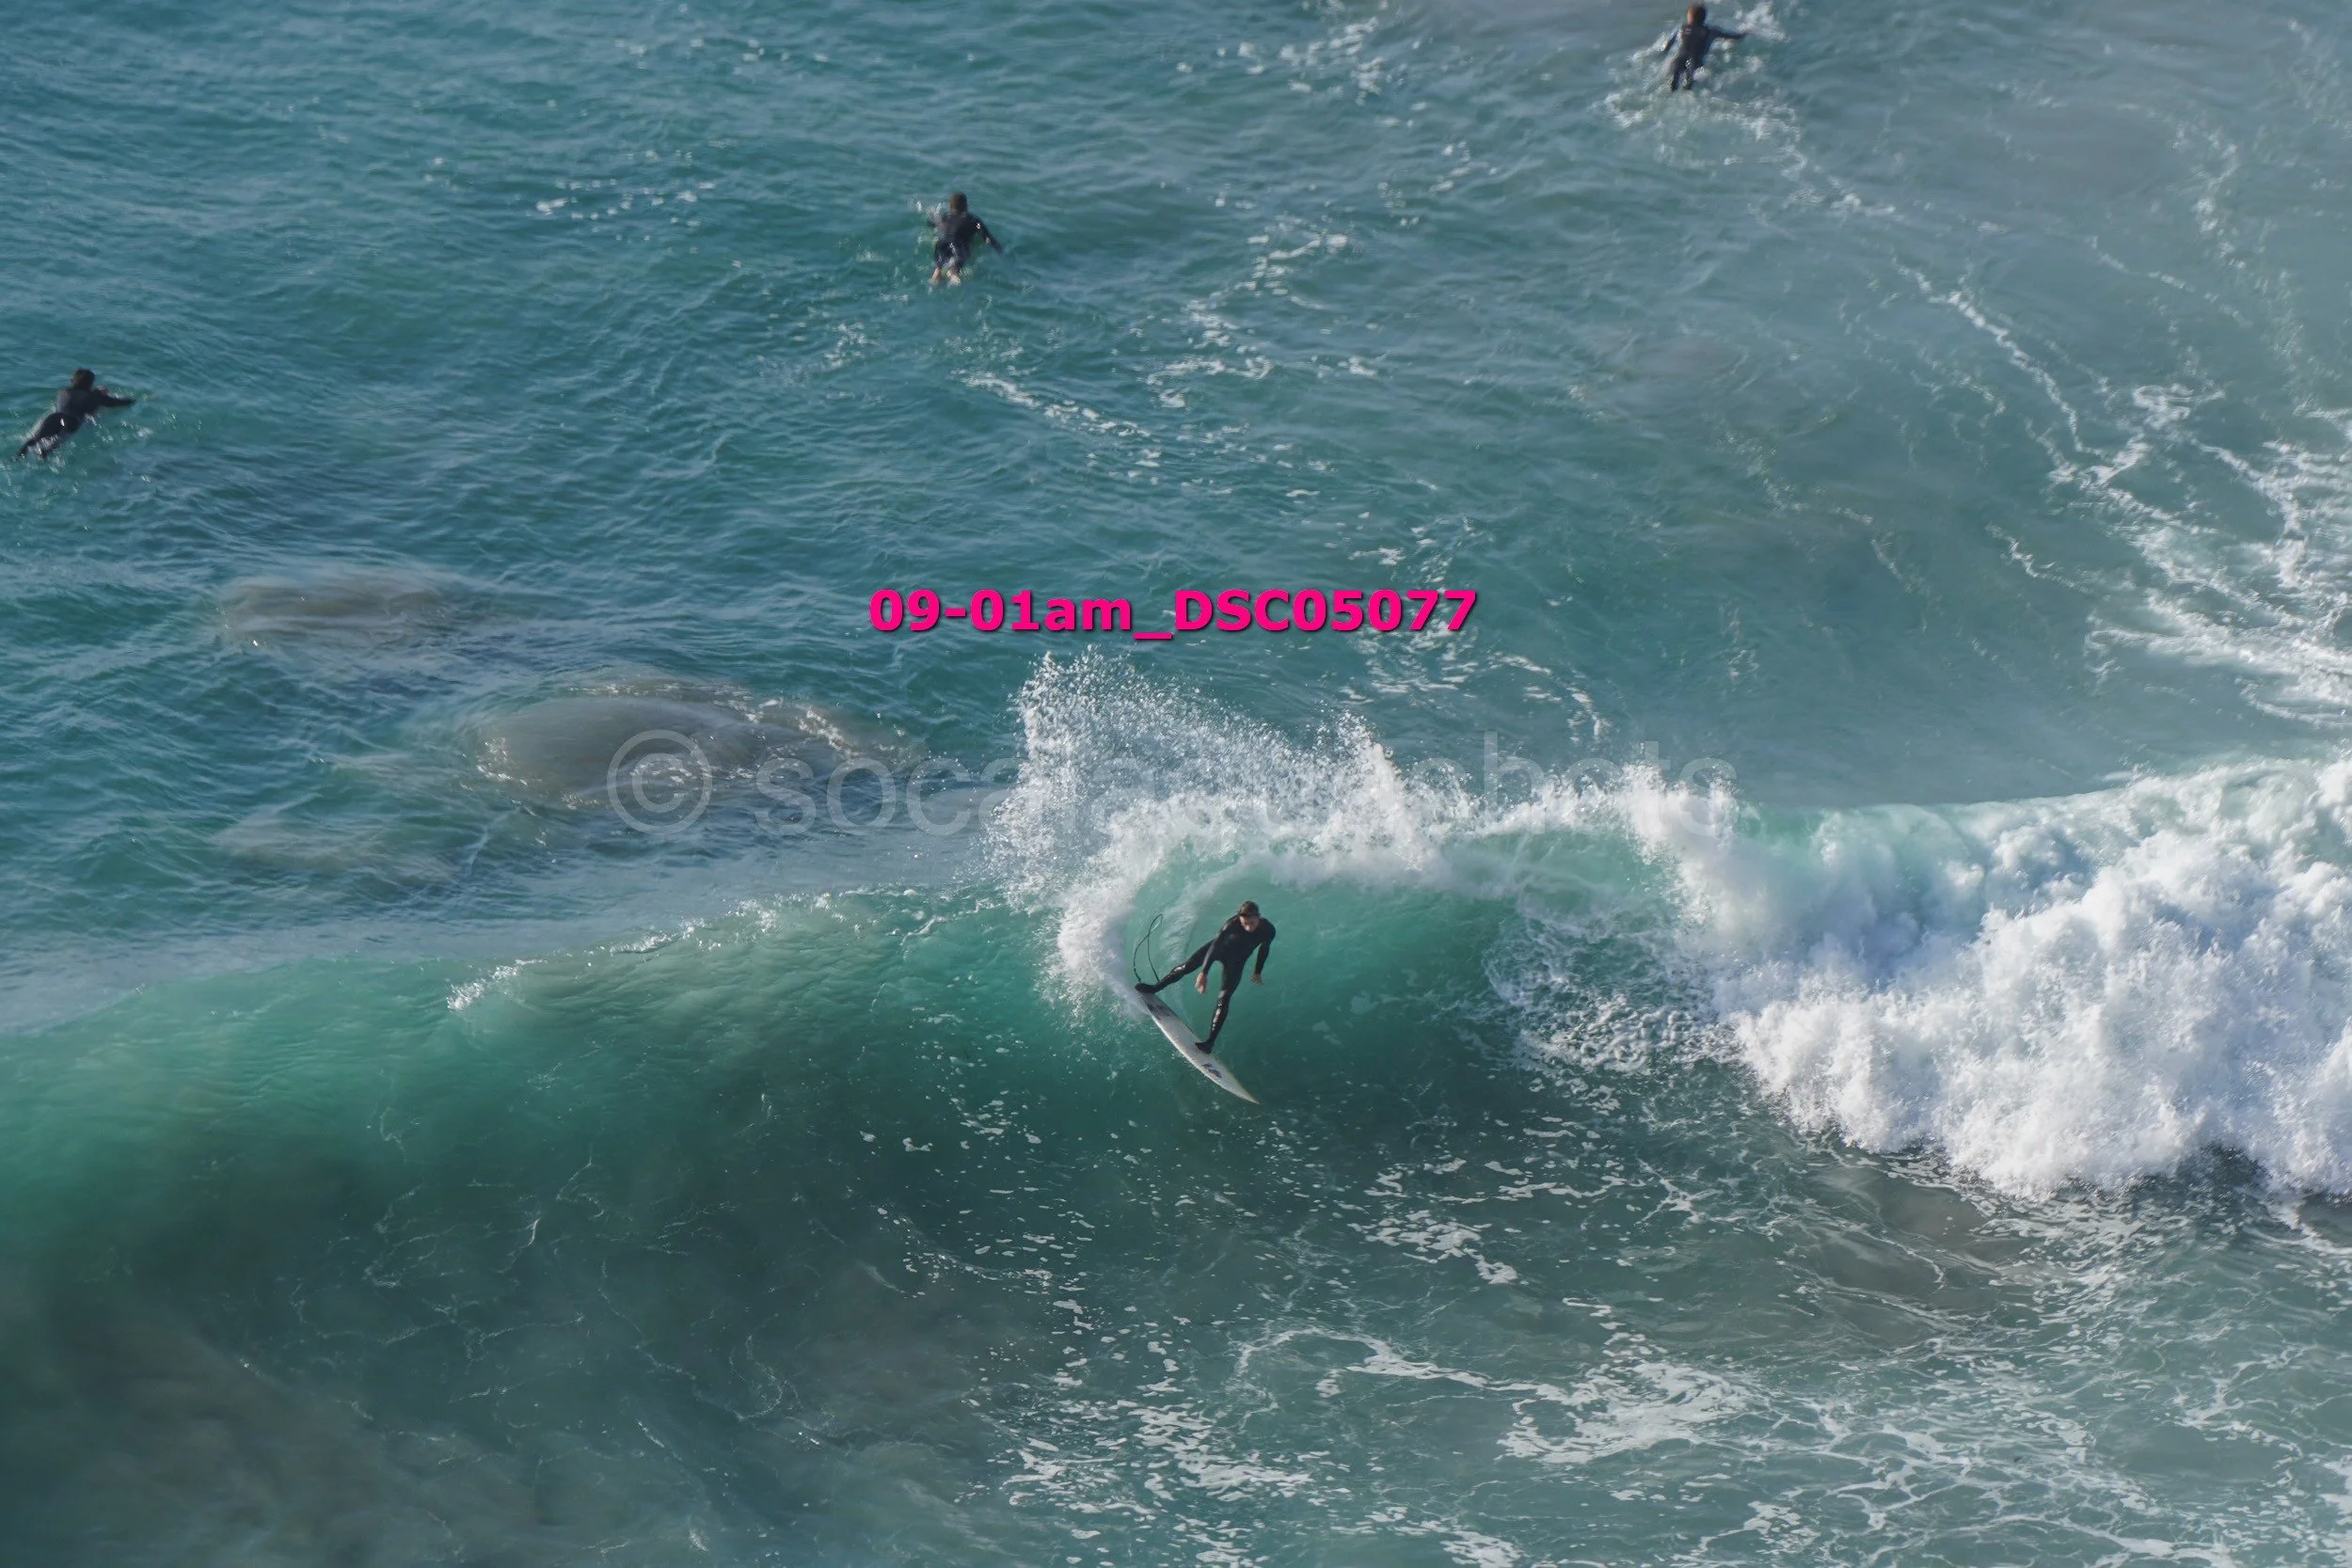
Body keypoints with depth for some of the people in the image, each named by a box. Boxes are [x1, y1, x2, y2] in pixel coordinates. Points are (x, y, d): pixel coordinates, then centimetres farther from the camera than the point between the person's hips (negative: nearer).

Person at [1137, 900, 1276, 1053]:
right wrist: (1204, 973, -38)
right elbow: (1215, 946, -33)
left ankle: (1211, 1041, -9)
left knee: (1224, 999, -11)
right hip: (1220, 947, 0)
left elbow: (1264, 948, -5)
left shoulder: (1268, 930, -28)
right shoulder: (1233, 924, -35)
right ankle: (1154, 988, 26)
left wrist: (1258, 971, 7)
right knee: (1186, 967, 1)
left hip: (1236, 962, 0)